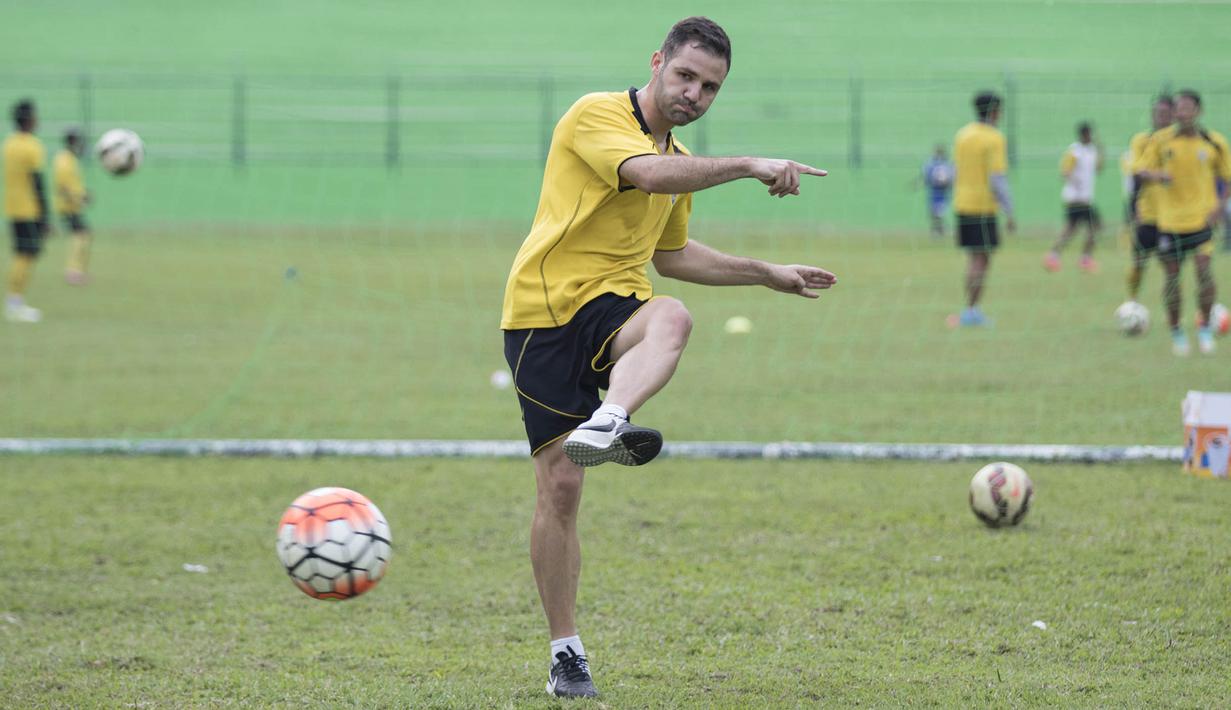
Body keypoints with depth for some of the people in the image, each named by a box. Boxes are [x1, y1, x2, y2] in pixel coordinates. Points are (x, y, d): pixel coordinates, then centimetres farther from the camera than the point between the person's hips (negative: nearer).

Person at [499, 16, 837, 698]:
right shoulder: (596, 116, -5)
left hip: (612, 308, 5)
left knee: (671, 318, -33)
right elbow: (650, 174, -25)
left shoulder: (679, 157, 20)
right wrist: (750, 166, -26)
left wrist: (768, 274, 33)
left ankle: (605, 425, -59)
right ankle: (565, 653, 5)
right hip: (543, 311, -5)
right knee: (558, 485, -7)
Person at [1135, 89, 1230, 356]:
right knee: (1172, 274, 4)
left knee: (1204, 268, -17)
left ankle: (1206, 327, 1)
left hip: (1202, 217, -1)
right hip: (1169, 219, 1)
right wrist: (1156, 175, -21)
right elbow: (1141, 170, 2)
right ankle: (1176, 331, 22)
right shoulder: (1161, 140, -1)